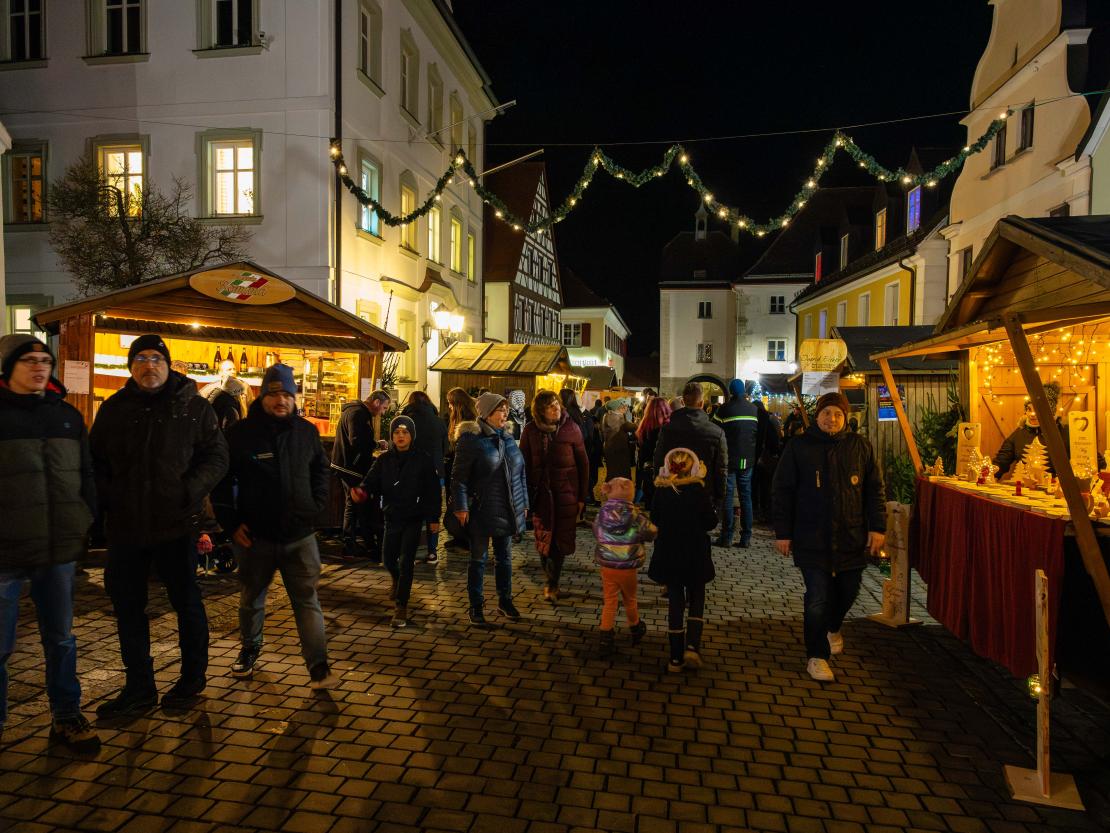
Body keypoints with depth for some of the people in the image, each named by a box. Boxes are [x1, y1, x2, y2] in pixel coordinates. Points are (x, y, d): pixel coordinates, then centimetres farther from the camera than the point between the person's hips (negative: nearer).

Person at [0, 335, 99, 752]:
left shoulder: (67, 415, 9)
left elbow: (86, 475, 14)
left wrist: (88, 525, 7)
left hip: (59, 549, 4)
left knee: (60, 638, 14)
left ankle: (66, 717, 26)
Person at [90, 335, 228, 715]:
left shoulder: (193, 407, -2)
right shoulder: (114, 408, 7)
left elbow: (216, 456, -2)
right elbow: (95, 461, 11)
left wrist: (191, 489, -17)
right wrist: (105, 496, -7)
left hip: (175, 524, -4)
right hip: (125, 525, 4)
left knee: (186, 602, 9)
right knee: (127, 605, 12)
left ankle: (192, 679, 27)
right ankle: (139, 687, 28)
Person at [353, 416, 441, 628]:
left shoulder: (424, 460, -9)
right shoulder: (384, 460, 1)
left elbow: (433, 491, -7)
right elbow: (371, 481, -7)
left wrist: (434, 518, -8)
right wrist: (361, 490, -30)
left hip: (414, 519, -4)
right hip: (392, 517, 4)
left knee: (406, 562, -6)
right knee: (389, 558, 15)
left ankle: (401, 606, 4)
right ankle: (397, 581, 49)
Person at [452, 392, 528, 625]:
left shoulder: (508, 439, 8)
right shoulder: (471, 439, -11)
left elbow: (520, 473, 13)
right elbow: (459, 477, -11)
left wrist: (523, 503, 13)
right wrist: (461, 507, -15)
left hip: (507, 510, 6)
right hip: (481, 510, -5)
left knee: (504, 557, 15)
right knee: (478, 558, 8)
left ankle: (505, 601, 30)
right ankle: (476, 605, 21)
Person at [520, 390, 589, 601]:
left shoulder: (571, 428, -5)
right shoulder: (531, 430, -2)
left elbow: (583, 463, -1)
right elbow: (523, 463, 4)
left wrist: (582, 496, -2)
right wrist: (525, 494, 1)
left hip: (566, 493, -1)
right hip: (541, 493, 1)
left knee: (561, 540, 4)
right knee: (543, 540, 8)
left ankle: (552, 583, 21)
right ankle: (551, 582, 28)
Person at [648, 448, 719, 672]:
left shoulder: (661, 491, -6)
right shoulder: (699, 490, -12)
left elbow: (655, 521, 3)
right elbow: (711, 522, -7)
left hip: (668, 555, 2)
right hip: (695, 556, -2)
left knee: (675, 602, 9)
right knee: (696, 599, 15)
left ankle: (676, 658, 12)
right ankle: (692, 646, -2)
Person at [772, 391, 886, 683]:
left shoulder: (860, 446, 4)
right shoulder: (798, 446, -2)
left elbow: (874, 489, 7)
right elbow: (782, 492, -1)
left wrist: (878, 527, 0)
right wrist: (783, 532, -4)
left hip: (852, 537, 3)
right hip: (812, 538, -3)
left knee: (848, 591, 16)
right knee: (818, 598, -4)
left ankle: (832, 627, 47)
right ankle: (816, 656, 12)